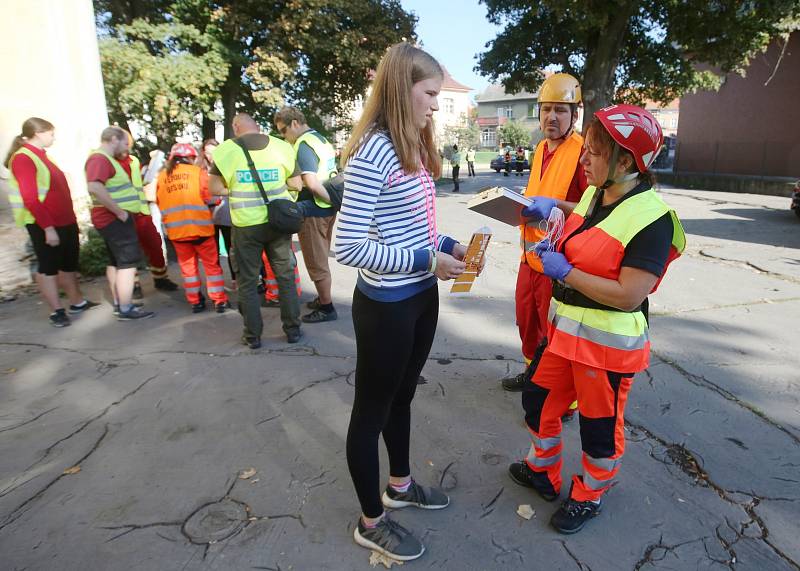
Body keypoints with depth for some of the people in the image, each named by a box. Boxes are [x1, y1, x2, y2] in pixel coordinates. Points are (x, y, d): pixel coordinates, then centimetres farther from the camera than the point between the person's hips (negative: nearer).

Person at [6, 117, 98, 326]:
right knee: (48, 266, 1)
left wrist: (70, 219, 15)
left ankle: (77, 302, 28)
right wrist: (48, 227, -23)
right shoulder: (23, 158, -12)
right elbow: (30, 199, -19)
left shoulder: (41, 155, 14)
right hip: (45, 225, -8)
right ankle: (56, 311, 8)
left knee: (69, 263, 16)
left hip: (65, 221, 8)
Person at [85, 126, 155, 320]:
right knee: (128, 262, -7)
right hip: (116, 219, -11)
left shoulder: (106, 158, 17)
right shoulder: (100, 158, -17)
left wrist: (119, 212, 13)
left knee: (116, 262, 15)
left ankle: (119, 303, 24)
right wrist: (119, 212, -27)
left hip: (115, 219, 11)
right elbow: (95, 188, -33)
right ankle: (126, 309, -3)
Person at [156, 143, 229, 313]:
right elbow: (210, 197, -6)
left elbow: (160, 203, 11)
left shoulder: (162, 176, 7)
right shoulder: (198, 172, -3)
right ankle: (219, 301, 10)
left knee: (187, 266, 14)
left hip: (176, 229, 3)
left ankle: (195, 302, 18)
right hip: (199, 227, -3)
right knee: (212, 264, 8)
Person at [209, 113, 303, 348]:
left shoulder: (226, 149, -3)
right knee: (285, 276, 14)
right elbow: (296, 184, 3)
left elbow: (215, 188, -4)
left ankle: (253, 335, 18)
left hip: (246, 225, -1)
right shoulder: (281, 146, 0)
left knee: (247, 281, 11)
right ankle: (293, 329, 20)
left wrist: (238, 190, 10)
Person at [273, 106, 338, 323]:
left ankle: (327, 308, 11)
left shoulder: (303, 144, -15)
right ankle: (324, 299, 31)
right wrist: (335, 200, 9)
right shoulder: (322, 140, 13)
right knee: (322, 258, 19)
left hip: (313, 210, -9)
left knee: (316, 262, 2)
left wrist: (332, 200, -17)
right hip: (327, 208, 9)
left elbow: (311, 183, -26)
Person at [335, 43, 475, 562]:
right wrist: (426, 261, -21)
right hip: (386, 306, -9)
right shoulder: (373, 152, -20)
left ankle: (400, 484, 48)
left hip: (422, 297, 9)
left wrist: (448, 245, 1)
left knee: (402, 396, 24)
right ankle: (371, 522, 32)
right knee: (372, 410, 10)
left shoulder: (414, 147, 8)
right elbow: (348, 247, -24)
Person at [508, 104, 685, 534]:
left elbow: (629, 295, -27)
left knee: (599, 428, 13)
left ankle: (588, 497, 39)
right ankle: (543, 473, 45)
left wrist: (564, 272, -22)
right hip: (564, 329, 8)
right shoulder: (594, 193, 2)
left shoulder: (651, 218, -23)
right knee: (540, 403, 20)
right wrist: (554, 206, 7)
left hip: (607, 343, -8)